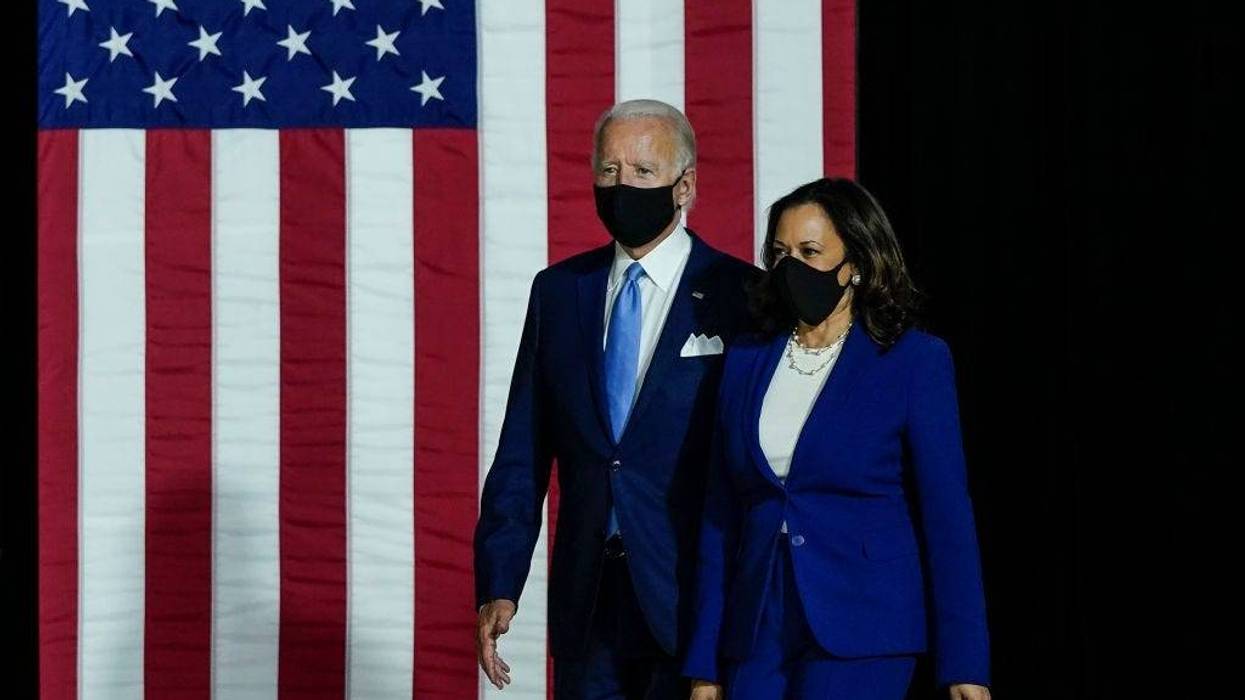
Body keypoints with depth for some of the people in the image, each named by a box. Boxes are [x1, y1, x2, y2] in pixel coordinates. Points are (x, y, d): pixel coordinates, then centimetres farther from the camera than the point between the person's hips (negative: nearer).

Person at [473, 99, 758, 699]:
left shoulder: (740, 296, -4)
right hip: (586, 605, 4)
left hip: (693, 601, -4)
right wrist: (498, 585, 2)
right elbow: (522, 454, 9)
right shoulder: (558, 290, 10)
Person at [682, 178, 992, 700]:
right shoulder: (746, 361, 10)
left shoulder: (915, 361, -2)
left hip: (858, 637, -4)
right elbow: (720, 518, 11)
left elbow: (947, 515, -4)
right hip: (760, 633, 5)